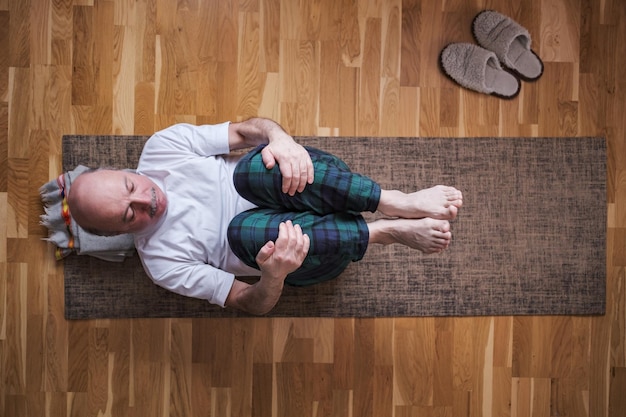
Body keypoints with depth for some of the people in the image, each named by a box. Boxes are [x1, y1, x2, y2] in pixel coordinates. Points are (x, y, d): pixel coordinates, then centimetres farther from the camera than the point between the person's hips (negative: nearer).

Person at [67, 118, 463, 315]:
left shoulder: (161, 147, -4)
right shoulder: (163, 261, -9)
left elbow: (248, 130, -5)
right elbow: (254, 303, -11)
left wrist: (279, 138, -30)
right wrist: (274, 273, -36)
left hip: (319, 194, 2)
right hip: (305, 252, -1)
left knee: (254, 166, -31)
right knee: (243, 229, -36)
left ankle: (394, 201, -32)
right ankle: (387, 230, -31)